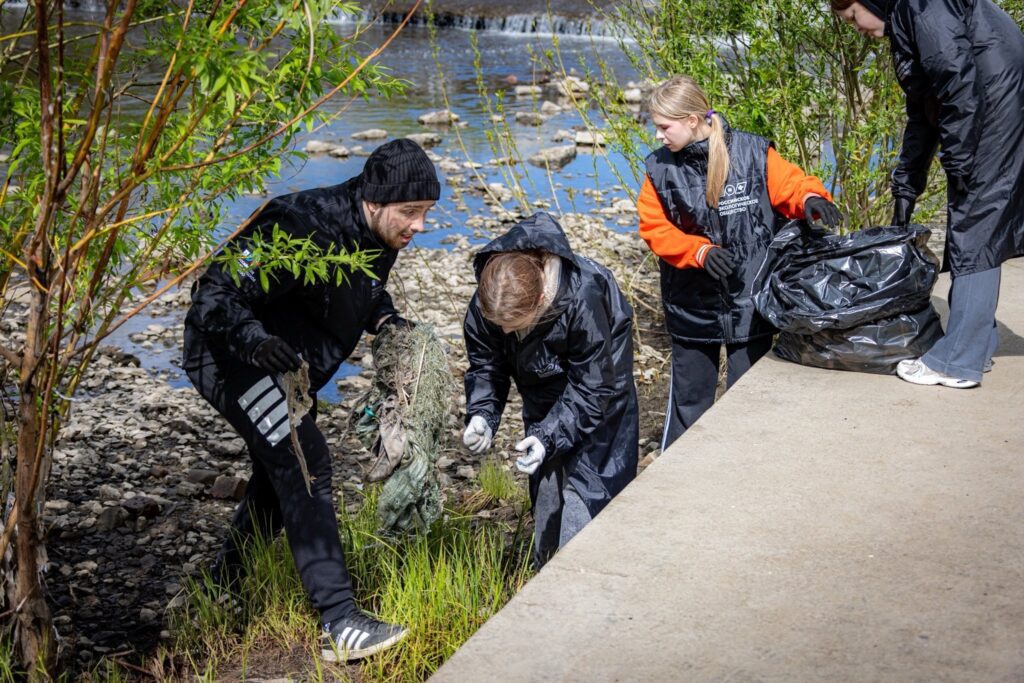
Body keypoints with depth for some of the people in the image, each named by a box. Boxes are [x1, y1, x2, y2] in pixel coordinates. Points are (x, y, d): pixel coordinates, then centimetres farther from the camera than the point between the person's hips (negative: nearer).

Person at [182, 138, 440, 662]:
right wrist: (251, 337, -49)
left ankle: (227, 585, 38)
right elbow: (215, 294, -32)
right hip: (231, 358, -10)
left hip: (289, 363, 10)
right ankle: (340, 625, -21)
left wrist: (387, 318, -3)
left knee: (281, 472, 18)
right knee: (304, 467, -19)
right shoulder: (304, 232, -32)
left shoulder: (379, 235, -4)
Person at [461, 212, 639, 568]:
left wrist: (550, 436, -37)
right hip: (543, 392, 5)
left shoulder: (582, 301, -39)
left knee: (579, 485, -12)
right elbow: (485, 364, -9)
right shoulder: (485, 304, -25)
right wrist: (481, 415, -26)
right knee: (544, 482, 12)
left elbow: (592, 388, -29)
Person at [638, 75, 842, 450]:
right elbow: (655, 229, -3)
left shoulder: (752, 153, -8)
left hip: (749, 302, -2)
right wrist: (700, 251, -18)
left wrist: (811, 198, -28)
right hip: (692, 304, 2)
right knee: (688, 397, 13)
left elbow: (790, 184, -5)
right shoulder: (660, 169, -2)